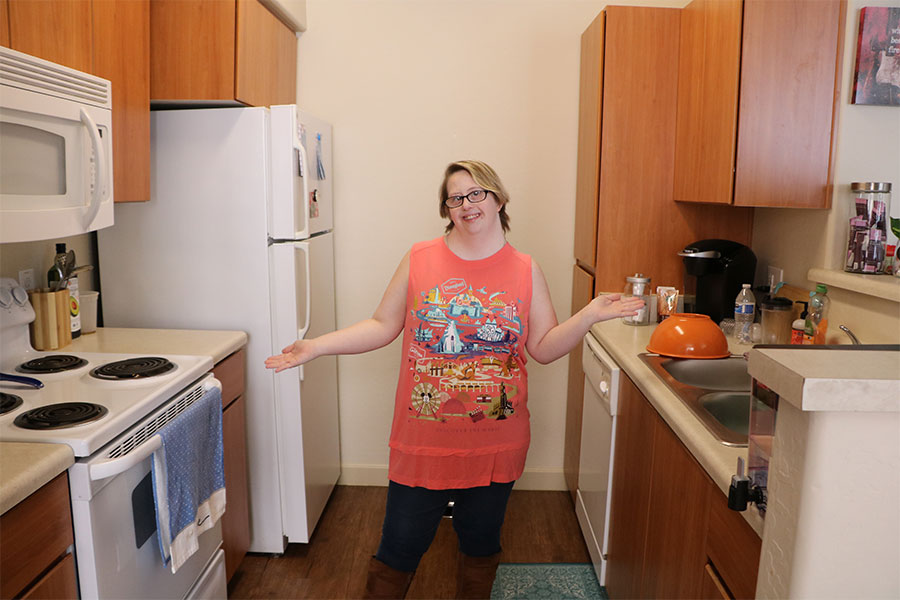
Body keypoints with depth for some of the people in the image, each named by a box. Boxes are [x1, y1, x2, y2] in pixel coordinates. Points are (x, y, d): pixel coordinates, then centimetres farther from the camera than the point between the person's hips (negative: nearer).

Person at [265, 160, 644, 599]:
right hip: (423, 440, -1)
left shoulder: (525, 271, 0)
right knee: (399, 548, 9)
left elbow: (545, 348, 2)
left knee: (480, 542, 20)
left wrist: (589, 316, -12)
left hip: (496, 443, 1)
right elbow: (383, 326, 1)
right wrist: (316, 346, -7)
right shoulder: (419, 259, -2)